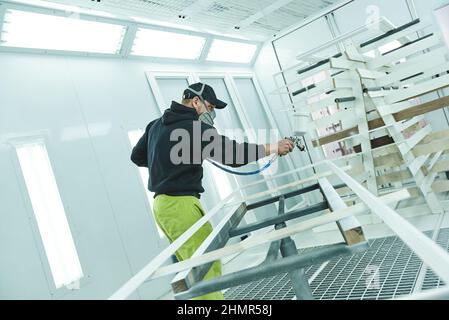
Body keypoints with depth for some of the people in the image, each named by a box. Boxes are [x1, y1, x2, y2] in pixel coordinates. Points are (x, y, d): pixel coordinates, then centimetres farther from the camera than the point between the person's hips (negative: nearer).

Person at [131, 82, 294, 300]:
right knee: (208, 267, -9)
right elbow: (231, 155, -17)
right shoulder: (194, 127, -12)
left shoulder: (156, 125, 14)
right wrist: (272, 148, -9)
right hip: (181, 204, -9)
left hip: (163, 204, 10)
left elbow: (137, 157, 23)